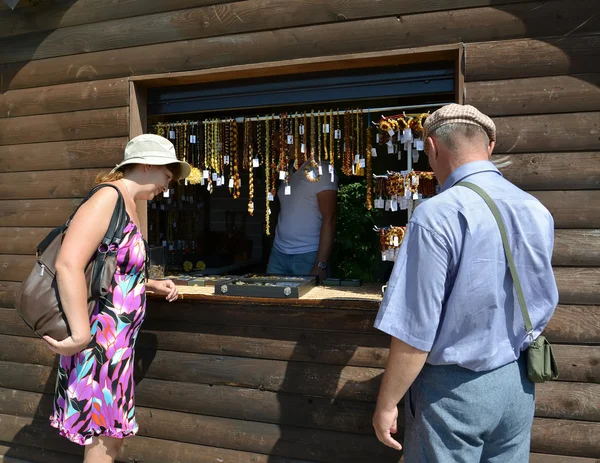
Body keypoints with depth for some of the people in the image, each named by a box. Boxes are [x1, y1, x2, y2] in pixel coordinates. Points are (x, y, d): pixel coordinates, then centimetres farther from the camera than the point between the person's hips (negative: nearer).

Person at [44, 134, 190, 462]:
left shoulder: (128, 205, 12)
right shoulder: (108, 198, -17)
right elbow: (68, 265, -28)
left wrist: (153, 285, 12)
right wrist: (81, 335, -28)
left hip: (115, 342, 9)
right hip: (98, 341, -9)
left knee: (114, 433, 20)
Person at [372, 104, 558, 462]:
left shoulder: (437, 215, -23)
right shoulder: (537, 212, -2)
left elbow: (415, 330, -23)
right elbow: (545, 307, 12)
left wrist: (387, 404, -11)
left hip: (453, 388, -6)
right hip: (517, 384, 6)